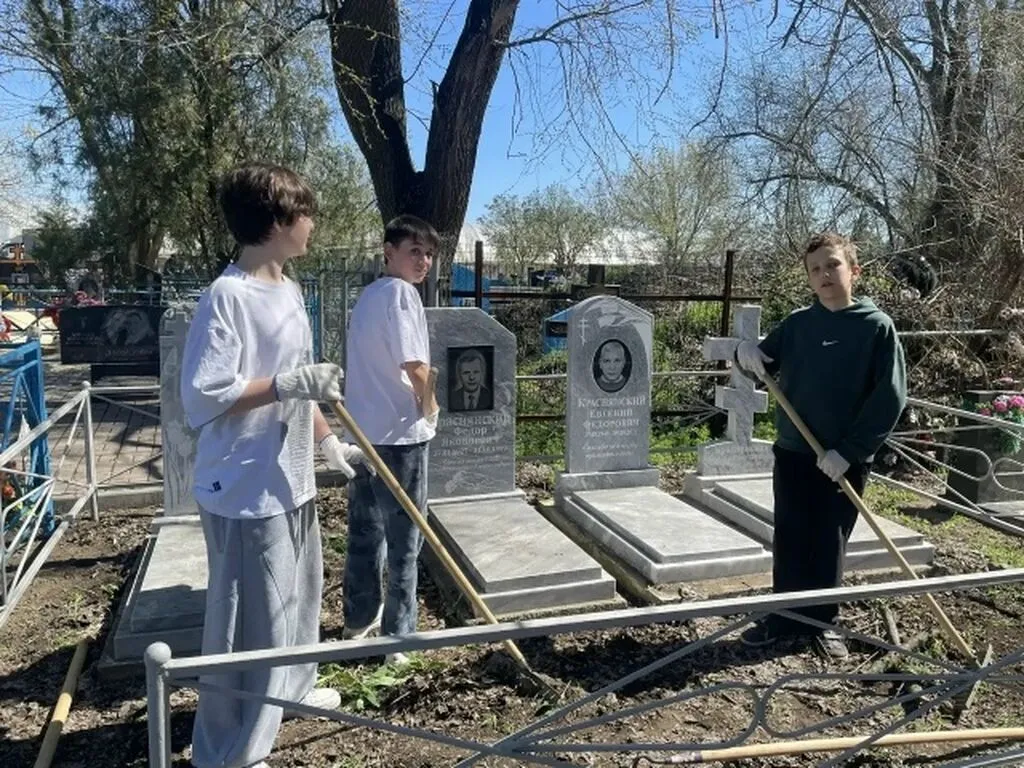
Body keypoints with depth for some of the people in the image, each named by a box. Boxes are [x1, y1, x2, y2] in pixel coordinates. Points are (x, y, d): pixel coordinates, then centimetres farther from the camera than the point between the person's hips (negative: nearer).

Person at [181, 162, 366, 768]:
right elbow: (202, 398, -22)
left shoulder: (288, 290, 9)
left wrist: (328, 439, 20)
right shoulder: (227, 297, -19)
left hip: (292, 481, 10)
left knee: (298, 598, 25)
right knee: (251, 621, 2)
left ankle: (290, 689, 48)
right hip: (247, 492, -9)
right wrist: (287, 383, -27)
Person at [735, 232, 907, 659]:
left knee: (830, 544, 9)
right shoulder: (797, 323, 3)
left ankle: (822, 621, 25)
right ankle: (785, 617, 23)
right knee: (788, 542, 9)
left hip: (845, 462, -3)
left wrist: (849, 451, -16)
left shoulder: (877, 326, -7)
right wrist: (747, 352, -10)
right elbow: (765, 362, 15)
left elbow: (890, 398, -11)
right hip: (792, 454, 3)